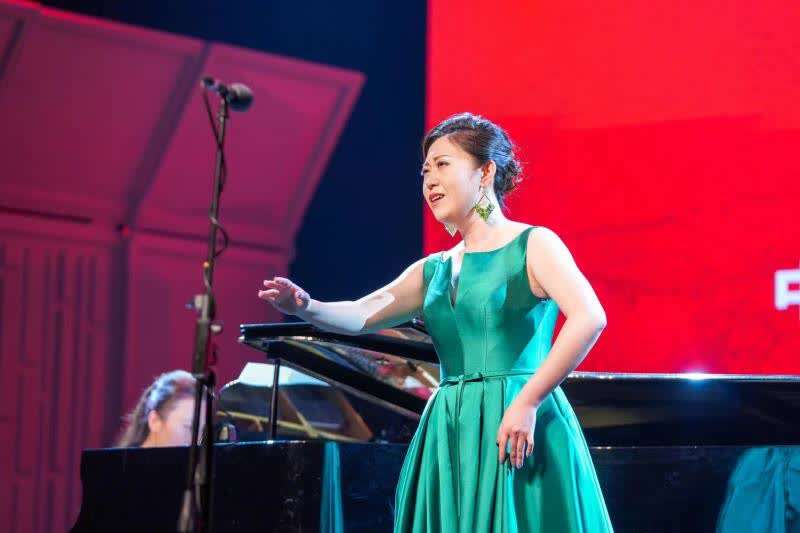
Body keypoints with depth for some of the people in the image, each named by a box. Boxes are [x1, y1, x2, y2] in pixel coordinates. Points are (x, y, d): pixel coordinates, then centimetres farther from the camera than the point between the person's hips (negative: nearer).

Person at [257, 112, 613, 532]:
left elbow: (589, 318, -15)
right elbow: (361, 315, 4)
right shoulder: (434, 270, 17)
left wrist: (528, 402, -21)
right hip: (448, 439, 6)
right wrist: (307, 307, -17)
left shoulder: (532, 245, 0)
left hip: (516, 433, -5)